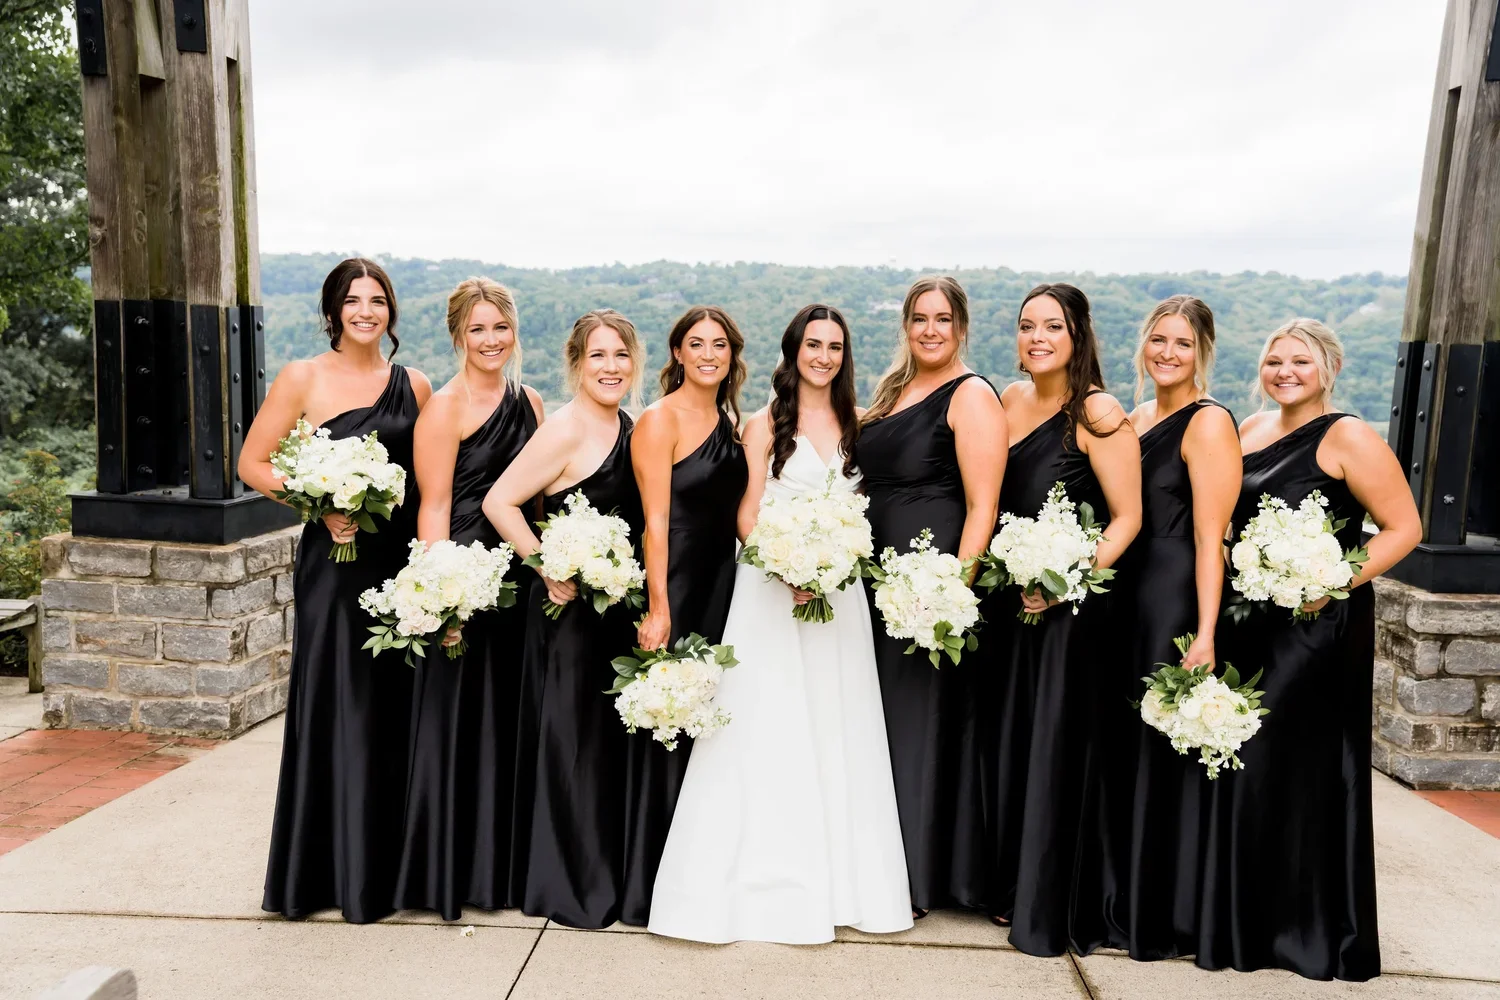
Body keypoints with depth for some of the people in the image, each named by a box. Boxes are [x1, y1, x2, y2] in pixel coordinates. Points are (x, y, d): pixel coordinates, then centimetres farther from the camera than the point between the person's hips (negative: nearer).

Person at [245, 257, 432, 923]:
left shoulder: (414, 385, 8)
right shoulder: (303, 379, 0)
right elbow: (252, 463, 1)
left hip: (404, 561, 3)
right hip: (336, 561, -3)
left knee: (397, 706, 9)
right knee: (338, 706, 3)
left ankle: (388, 862, 25)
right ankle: (333, 867, 19)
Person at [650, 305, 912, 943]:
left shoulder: (854, 424, 11)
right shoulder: (767, 424, 1)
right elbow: (747, 515, -4)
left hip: (839, 589, 4)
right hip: (771, 587, -3)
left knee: (837, 732, 8)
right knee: (768, 731, -1)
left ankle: (838, 879, 22)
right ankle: (765, 881, 11)